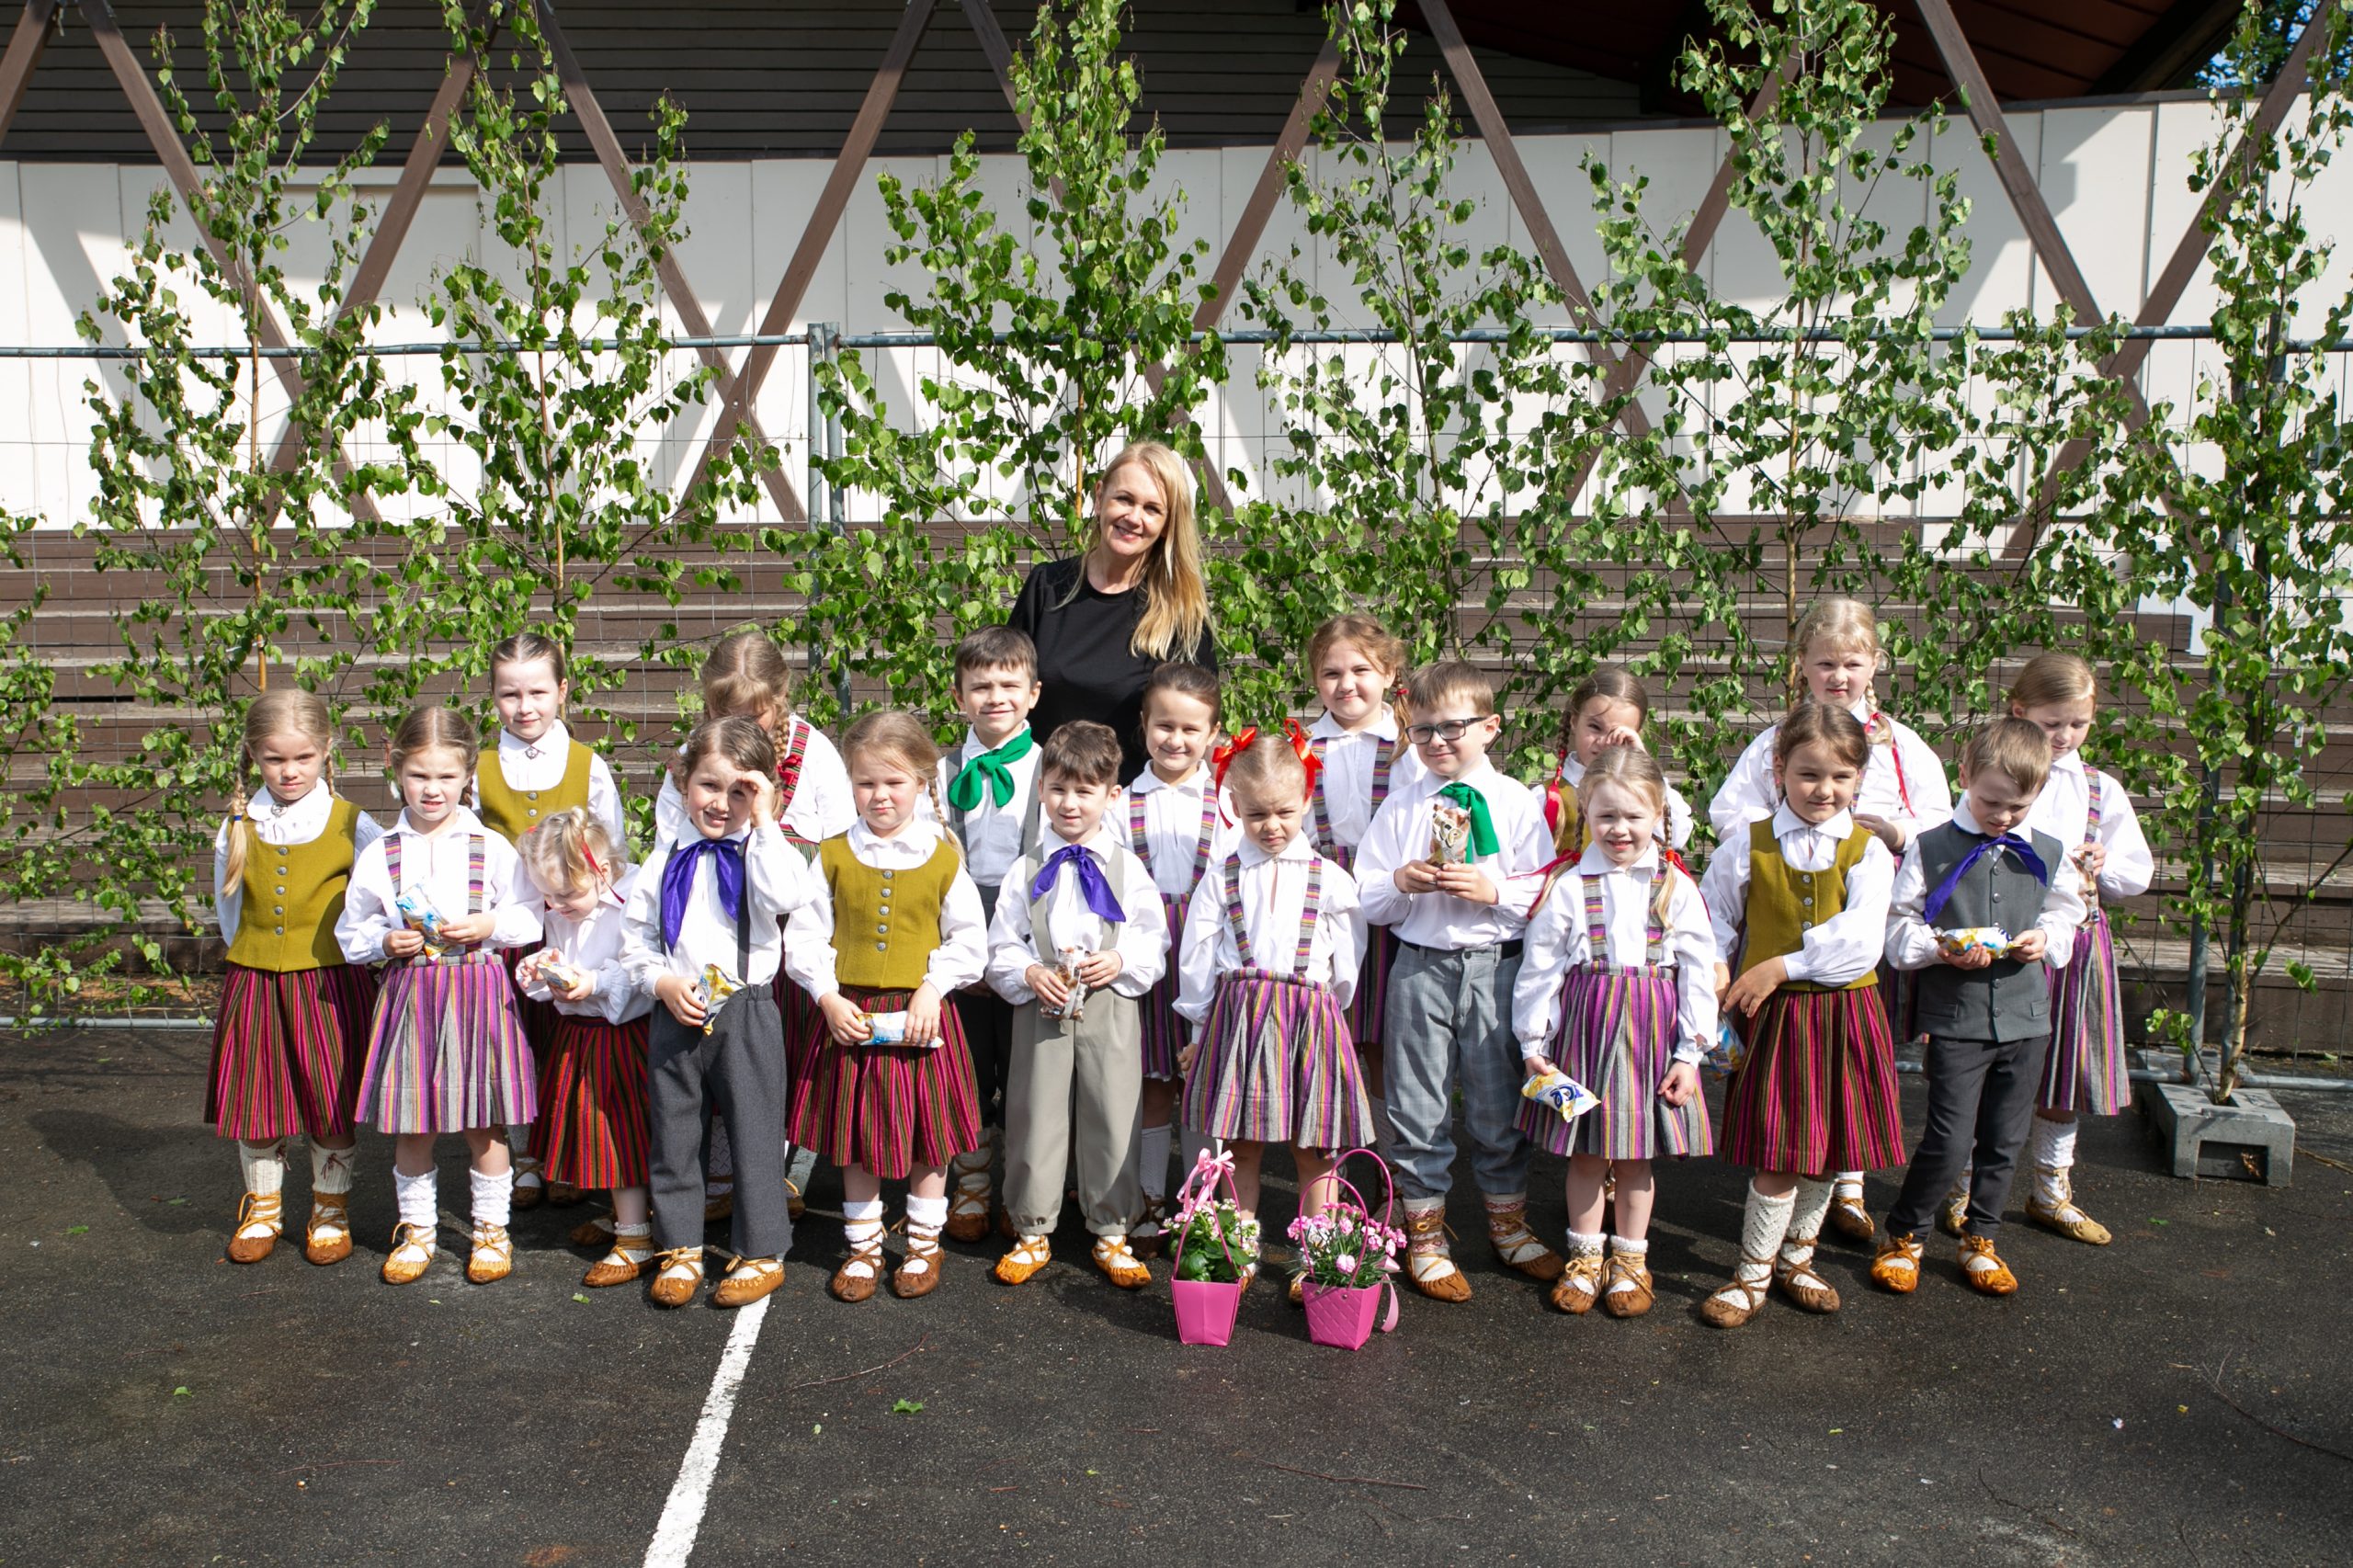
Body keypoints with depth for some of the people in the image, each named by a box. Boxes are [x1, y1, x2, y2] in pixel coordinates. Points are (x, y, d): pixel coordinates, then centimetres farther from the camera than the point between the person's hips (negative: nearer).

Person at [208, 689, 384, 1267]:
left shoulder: (351, 826, -4)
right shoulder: (237, 829, 4)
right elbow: (228, 912, 13)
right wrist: (255, 960, 6)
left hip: (331, 982, -2)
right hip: (253, 982, 3)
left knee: (332, 1105, 4)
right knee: (254, 1097, 9)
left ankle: (331, 1211, 23)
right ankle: (262, 1209, 29)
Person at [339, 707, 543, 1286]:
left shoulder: (492, 847, 0)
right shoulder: (378, 855, 3)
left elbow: (530, 916, 4)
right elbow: (351, 930, 10)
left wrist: (489, 925, -13)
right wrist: (386, 941, -9)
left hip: (479, 990, -1)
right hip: (408, 992, 1)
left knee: (483, 1124, 6)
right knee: (410, 1124, 8)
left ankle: (492, 1228, 22)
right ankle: (416, 1229, 25)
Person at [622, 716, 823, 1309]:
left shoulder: (763, 851, -3)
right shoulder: (667, 859, 6)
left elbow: (787, 895, -25)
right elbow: (634, 934, 10)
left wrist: (764, 821, -20)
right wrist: (662, 981, -8)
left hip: (747, 1013, -3)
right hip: (675, 1016, 3)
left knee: (755, 1134, 4)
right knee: (674, 1135, 13)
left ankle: (762, 1252, 18)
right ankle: (680, 1249, 28)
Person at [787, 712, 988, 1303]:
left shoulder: (943, 857, -1)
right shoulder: (834, 856, 1)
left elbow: (969, 939, 1)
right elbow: (805, 937, 2)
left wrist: (932, 990, -12)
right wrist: (828, 998, -10)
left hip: (922, 1016, -1)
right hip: (850, 1016, 1)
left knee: (929, 1135, 9)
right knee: (855, 1140, 11)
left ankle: (924, 1244, 26)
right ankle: (863, 1246, 27)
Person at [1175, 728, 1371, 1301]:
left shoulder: (1329, 879, 6)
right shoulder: (1222, 877, 5)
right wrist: (1200, 1026, 13)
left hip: (1310, 1014, 0)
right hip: (1237, 1014, 0)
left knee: (1314, 1150, 4)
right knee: (1240, 1147, 6)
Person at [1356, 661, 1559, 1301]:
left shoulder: (1518, 803, 0)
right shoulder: (1400, 807, 4)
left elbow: (1544, 894, -2)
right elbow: (1369, 904, 4)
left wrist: (1493, 890, -18)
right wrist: (1401, 884, -15)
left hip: (1495, 966, -1)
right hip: (1420, 967, 1)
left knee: (1498, 1103, 9)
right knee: (1418, 1106, 7)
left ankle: (1508, 1223, 30)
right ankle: (1425, 1235, 22)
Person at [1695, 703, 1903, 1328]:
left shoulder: (1868, 852, -1)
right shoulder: (1747, 847, 0)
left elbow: (1860, 941, -14)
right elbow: (1711, 933, 8)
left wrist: (1781, 967, -17)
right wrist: (1711, 999, 1)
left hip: (1843, 1017, 2)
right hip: (1773, 1016, -2)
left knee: (1828, 1149, 11)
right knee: (1781, 1153, -4)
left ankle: (1794, 1259, 32)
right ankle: (1753, 1273, 13)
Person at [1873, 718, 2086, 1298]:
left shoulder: (2048, 855, 6)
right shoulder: (1930, 849, -4)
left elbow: (2066, 914, 17)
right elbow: (1898, 926, -2)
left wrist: (2047, 938, -4)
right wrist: (1939, 947, -20)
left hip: (2026, 1017, 4)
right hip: (1955, 1018, -4)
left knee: (2004, 1141, 12)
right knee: (1949, 1141, -7)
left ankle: (1980, 1240, 30)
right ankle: (1902, 1237, 14)